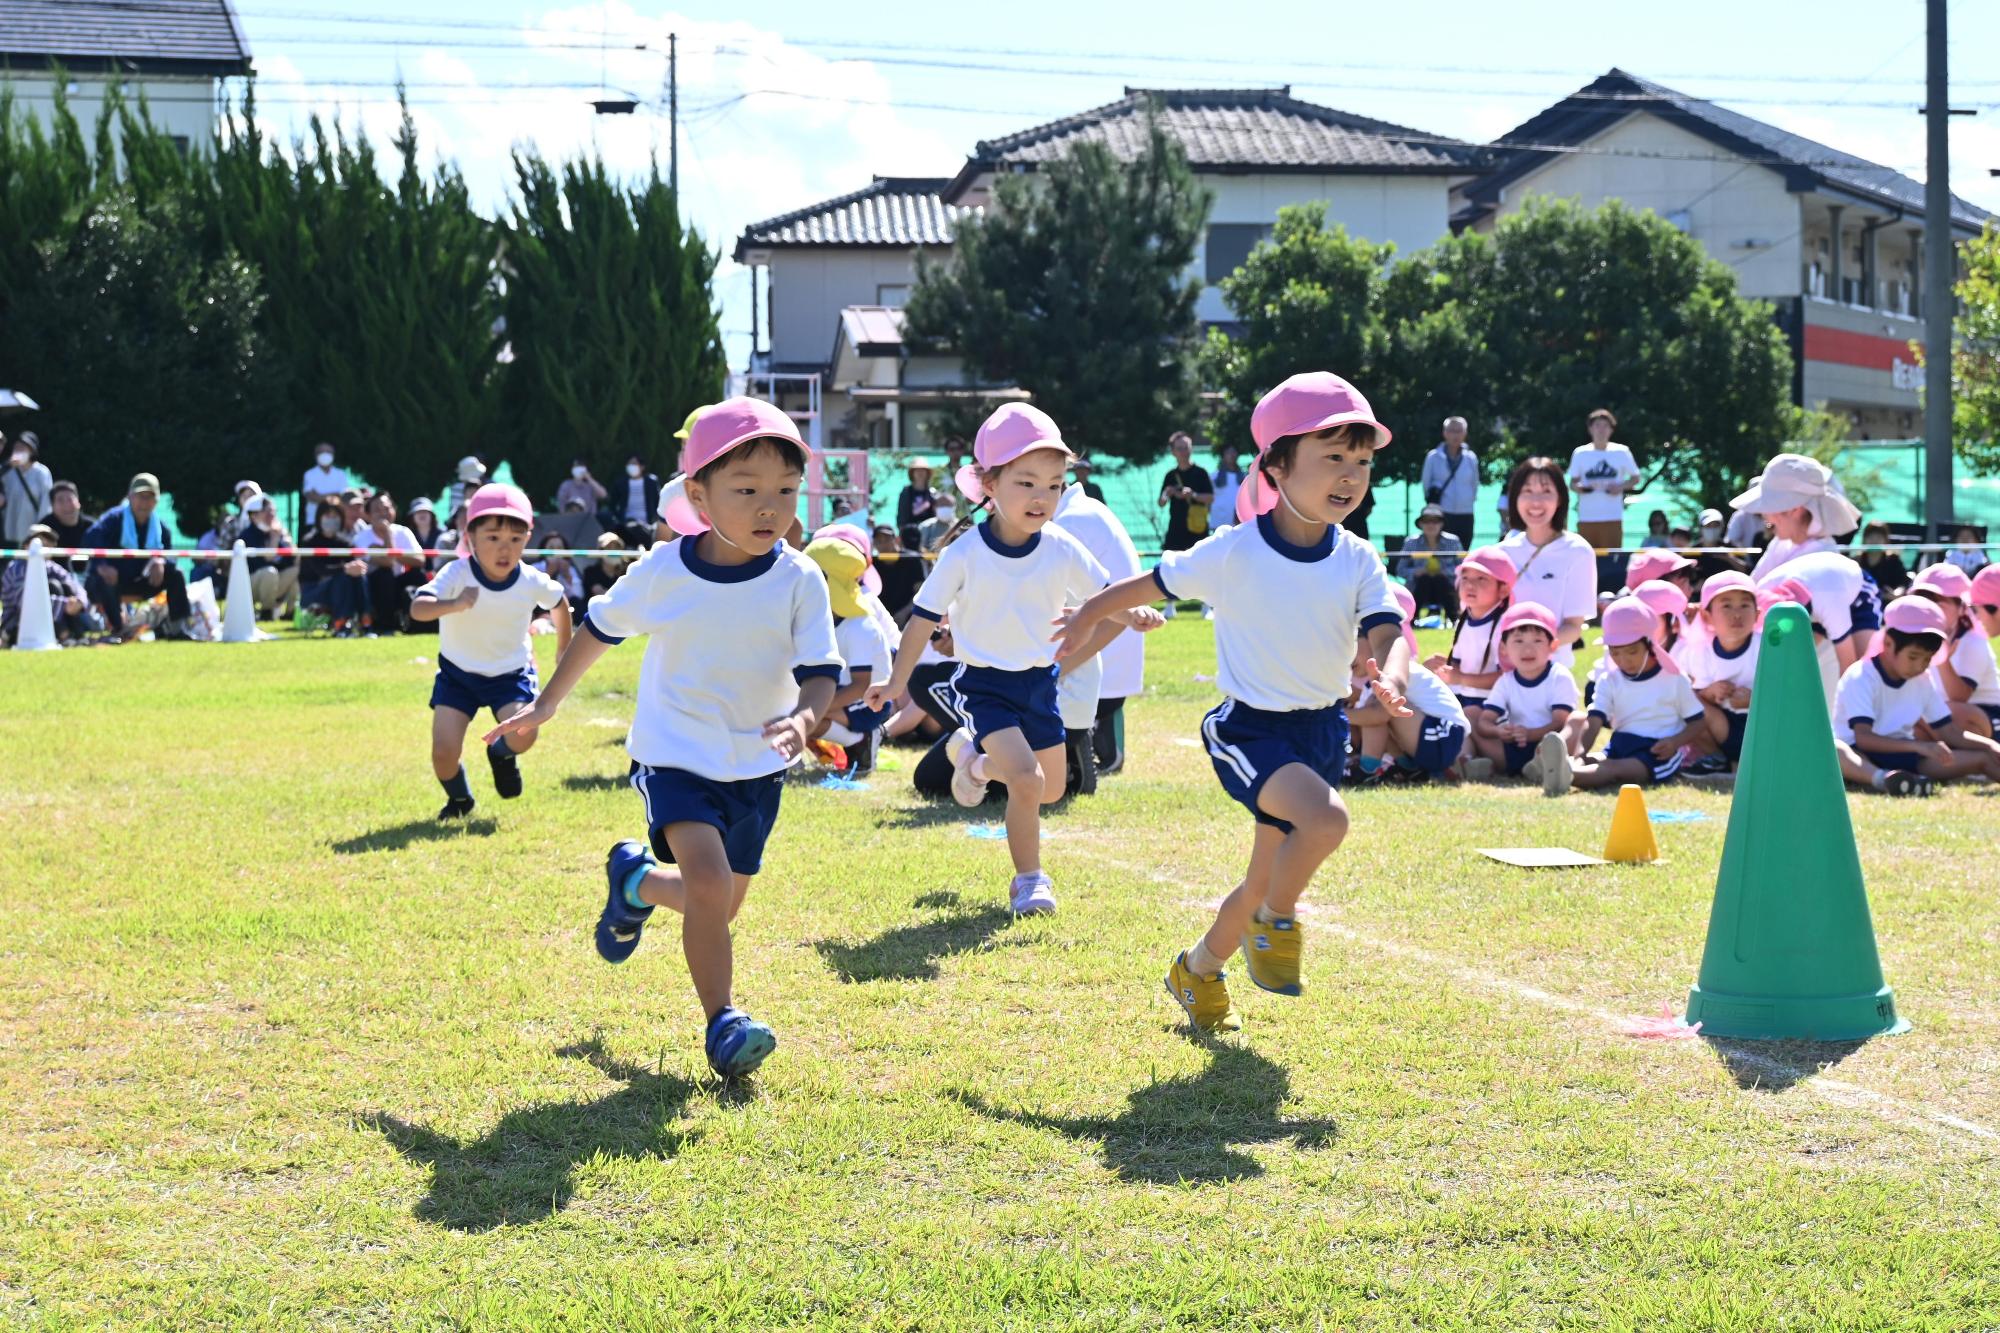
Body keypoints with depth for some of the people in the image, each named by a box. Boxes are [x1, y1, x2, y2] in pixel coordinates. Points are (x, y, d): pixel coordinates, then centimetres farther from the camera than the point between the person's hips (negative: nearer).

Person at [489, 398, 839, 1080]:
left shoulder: (799, 581, -12)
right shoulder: (663, 571, -12)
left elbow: (820, 671, -15)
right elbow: (600, 628, 5)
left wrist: (803, 719, -38)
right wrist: (546, 705, 12)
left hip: (758, 765, 3)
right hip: (676, 758, -3)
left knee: (717, 907, 15)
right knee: (709, 882, -24)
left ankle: (637, 880, 46)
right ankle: (722, 1023, -12)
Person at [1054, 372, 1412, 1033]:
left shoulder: (1358, 561, -4)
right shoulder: (1233, 552, -14)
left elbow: (1387, 632, -14)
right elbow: (1150, 584, -1)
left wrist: (1391, 679, -37)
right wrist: (1089, 616, 12)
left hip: (1323, 728, 5)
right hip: (1250, 726, -5)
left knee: (1265, 880, 14)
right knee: (1325, 818, -31)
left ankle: (1199, 969, 39)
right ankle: (1276, 922, -4)